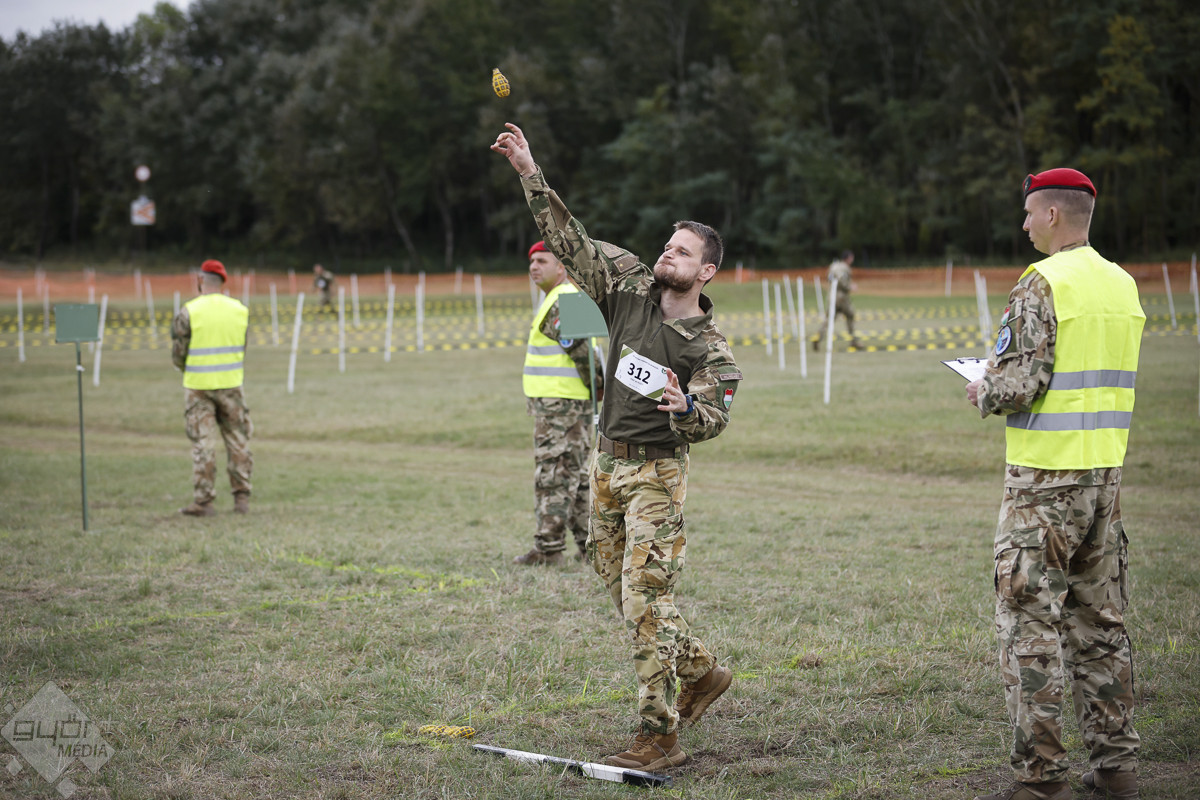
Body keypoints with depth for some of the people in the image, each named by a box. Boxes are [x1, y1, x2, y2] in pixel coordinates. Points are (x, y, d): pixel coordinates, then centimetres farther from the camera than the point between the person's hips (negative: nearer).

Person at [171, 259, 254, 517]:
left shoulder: (188, 312, -10)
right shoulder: (240, 310, 2)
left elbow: (178, 354, -5)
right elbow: (243, 350, 8)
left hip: (198, 387, -2)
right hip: (231, 384, 3)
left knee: (203, 444, 1)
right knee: (238, 441, 11)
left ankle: (203, 501, 2)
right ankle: (242, 498, 14)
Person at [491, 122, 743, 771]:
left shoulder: (710, 348, -11)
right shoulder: (631, 286, 1)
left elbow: (713, 422, -14)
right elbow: (569, 240, -1)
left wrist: (685, 409, -37)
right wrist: (530, 174, -8)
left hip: (657, 474, -6)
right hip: (607, 464, 6)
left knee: (646, 601, -11)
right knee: (627, 595, 14)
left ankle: (659, 737, -6)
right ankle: (701, 673, 34)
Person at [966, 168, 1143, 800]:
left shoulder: (1043, 284, -14)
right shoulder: (1123, 285, 10)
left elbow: (1021, 382, -20)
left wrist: (984, 393, 2)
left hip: (1045, 476, -8)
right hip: (1106, 471, 8)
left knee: (1030, 623, -2)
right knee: (1100, 621, 13)